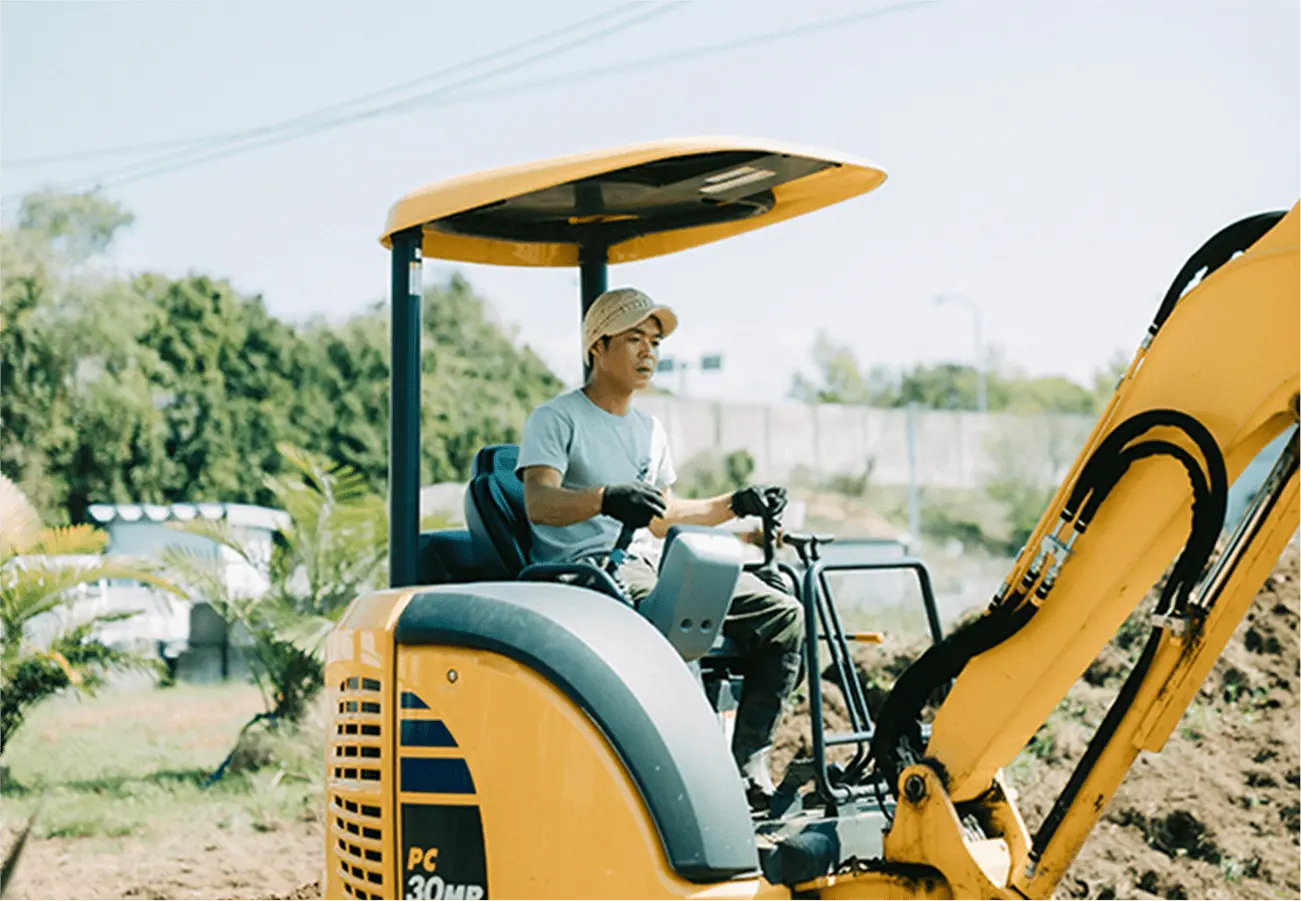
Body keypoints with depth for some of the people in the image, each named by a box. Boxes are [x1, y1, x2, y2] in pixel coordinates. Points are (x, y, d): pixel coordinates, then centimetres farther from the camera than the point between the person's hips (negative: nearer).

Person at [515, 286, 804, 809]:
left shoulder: (649, 430, 24)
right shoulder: (555, 420, 1)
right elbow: (539, 503, -17)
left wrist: (735, 506, 16)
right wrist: (606, 499, -36)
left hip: (649, 566, 8)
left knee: (783, 615, -8)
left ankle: (748, 759, -10)